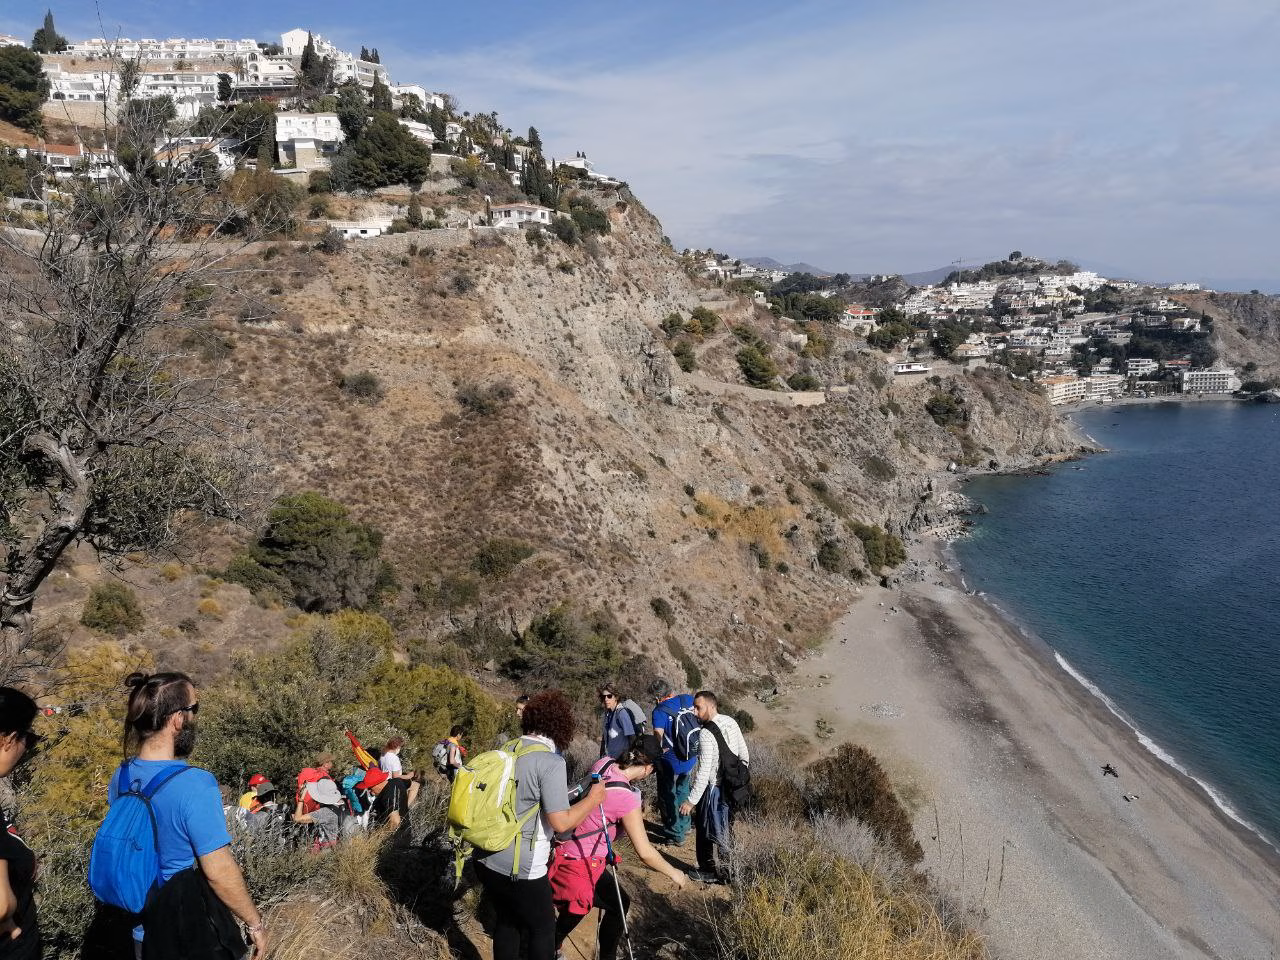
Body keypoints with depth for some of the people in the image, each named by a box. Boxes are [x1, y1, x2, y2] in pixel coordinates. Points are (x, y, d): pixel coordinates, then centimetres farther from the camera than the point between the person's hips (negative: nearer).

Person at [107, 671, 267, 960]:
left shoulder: (121, 777, -6)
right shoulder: (194, 784, -28)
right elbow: (219, 871, -24)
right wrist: (256, 924, -12)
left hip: (140, 931, 6)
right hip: (192, 934, -6)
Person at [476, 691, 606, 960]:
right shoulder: (551, 761, -18)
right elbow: (561, 822, -19)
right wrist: (593, 798, -5)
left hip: (486, 860, 7)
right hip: (520, 868, -7)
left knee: (507, 920, 24)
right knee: (543, 928, 14)